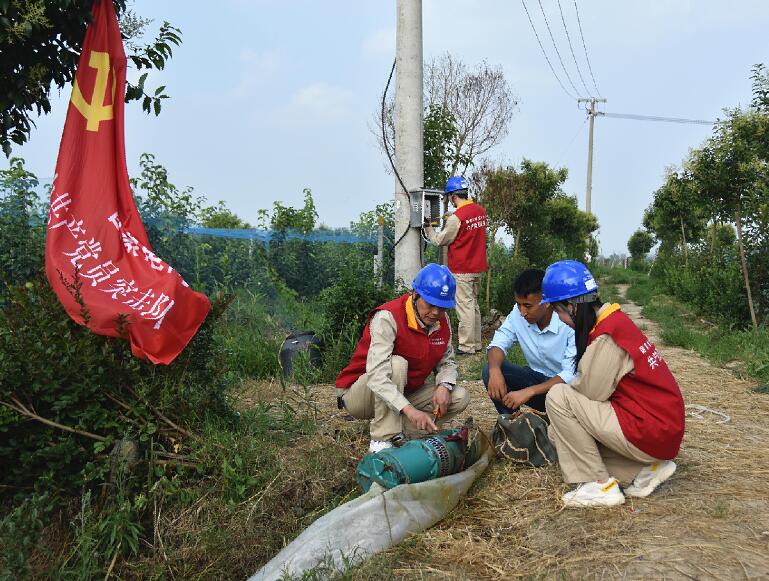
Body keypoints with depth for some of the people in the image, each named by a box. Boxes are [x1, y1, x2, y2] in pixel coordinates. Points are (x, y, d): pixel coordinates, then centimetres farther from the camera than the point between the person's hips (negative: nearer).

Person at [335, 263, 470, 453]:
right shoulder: (388, 317, -27)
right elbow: (376, 375, -38)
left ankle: (397, 433, -9)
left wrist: (444, 386, -20)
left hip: (404, 394, 7)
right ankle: (381, 440, -27)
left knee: (460, 397, -7)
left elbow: (447, 362, 4)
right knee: (397, 363, -34)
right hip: (357, 395, -7)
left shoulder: (442, 320, -4)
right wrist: (409, 409, -49)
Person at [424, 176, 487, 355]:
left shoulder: (456, 218, -18)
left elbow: (440, 241, -6)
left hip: (462, 270, -8)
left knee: (465, 306, -2)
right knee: (474, 304, 16)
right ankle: (476, 343, 23)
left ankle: (466, 346, 3)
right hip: (478, 267, 8)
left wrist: (428, 229, 11)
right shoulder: (481, 210, 5)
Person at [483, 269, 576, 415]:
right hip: (537, 377, 5)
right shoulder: (518, 313, -10)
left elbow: (572, 375, -28)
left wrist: (528, 392, -36)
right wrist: (495, 370, -30)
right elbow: (498, 343, -6)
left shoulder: (570, 323, -25)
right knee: (490, 371, -18)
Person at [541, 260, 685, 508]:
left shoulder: (606, 337, -22)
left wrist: (565, 392, 2)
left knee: (558, 397, -14)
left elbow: (590, 393, -17)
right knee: (559, 432, 13)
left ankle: (600, 485, -6)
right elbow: (594, 389, 11)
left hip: (651, 435, -10)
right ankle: (647, 468, 11)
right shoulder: (614, 321, 9)